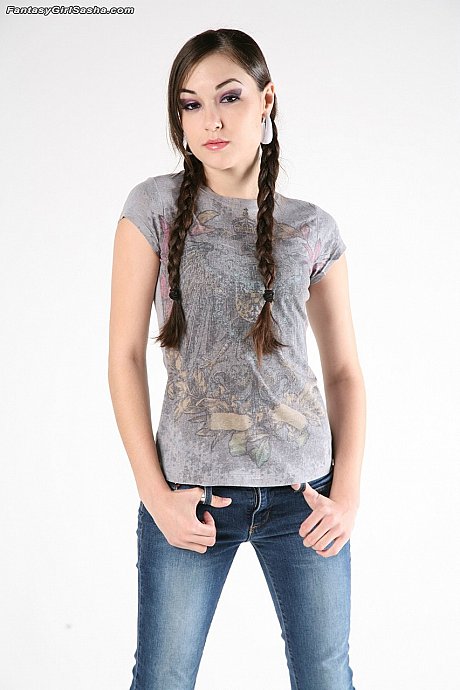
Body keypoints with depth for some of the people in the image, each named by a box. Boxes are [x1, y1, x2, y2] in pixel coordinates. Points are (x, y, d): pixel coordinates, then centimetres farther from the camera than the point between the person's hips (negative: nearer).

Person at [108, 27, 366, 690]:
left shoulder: (313, 230, 4)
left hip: (304, 491, 2)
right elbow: (125, 356, -3)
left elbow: (345, 369, 7)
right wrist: (156, 494, -7)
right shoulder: (156, 206, -1)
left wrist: (348, 492, -4)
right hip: (190, 492, -1)